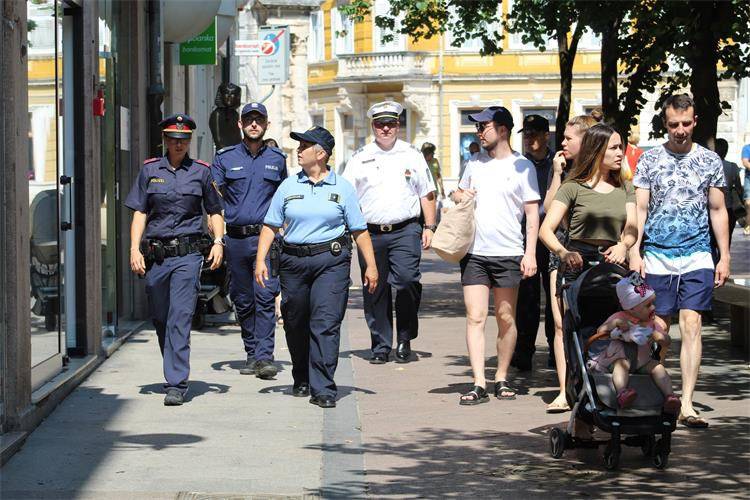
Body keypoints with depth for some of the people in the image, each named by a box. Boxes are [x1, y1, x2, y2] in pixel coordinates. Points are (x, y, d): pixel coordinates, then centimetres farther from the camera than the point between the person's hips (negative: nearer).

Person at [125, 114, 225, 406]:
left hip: (187, 253, -3)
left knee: (180, 318, -12)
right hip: (155, 253, 3)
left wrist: (218, 242, -2)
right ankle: (174, 372, 30)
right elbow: (140, 213, 8)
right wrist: (134, 249, -3)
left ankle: (176, 384, -13)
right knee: (159, 318, 10)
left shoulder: (201, 171, 6)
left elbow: (215, 211, 14)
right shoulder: (150, 170, 8)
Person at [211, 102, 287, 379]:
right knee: (242, 301, 7)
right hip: (235, 238, 1)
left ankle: (265, 356, -16)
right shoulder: (225, 158, 8)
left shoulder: (277, 159, 11)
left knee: (265, 297, -13)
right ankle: (251, 354, 17)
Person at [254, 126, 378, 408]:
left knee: (326, 323, -12)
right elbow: (271, 225, 8)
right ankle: (302, 379, 30)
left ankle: (323, 389, -12)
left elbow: (359, 230, 6)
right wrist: (261, 259, -2)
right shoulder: (288, 187, 9)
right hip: (294, 260, 3)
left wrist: (370, 265, 2)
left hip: (331, 260, -3)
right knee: (295, 324, 10)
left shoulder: (342, 188, 5)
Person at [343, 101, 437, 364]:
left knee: (407, 281, -16)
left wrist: (429, 227, 5)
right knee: (375, 291, 2)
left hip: (405, 231, -1)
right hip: (371, 232, 1)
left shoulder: (412, 155, 11)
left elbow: (427, 194, 13)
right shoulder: (360, 159, 11)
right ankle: (381, 345, 12)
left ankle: (405, 338, 1)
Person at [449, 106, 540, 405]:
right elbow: (458, 194, 29)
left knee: (506, 319, 6)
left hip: (508, 254, -4)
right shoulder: (475, 164, 14)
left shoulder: (522, 167, -1)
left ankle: (502, 379, 16)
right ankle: (479, 384, -7)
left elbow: (532, 212, -3)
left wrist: (530, 253, -10)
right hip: (474, 253, 4)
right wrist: (460, 196, 4)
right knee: (475, 318, -5)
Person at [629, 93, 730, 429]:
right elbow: (639, 209, 3)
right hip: (657, 257, 0)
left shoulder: (710, 160, 7)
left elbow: (718, 211, 10)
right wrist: (633, 252, -6)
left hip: (697, 257, 0)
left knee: (691, 325, -10)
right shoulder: (649, 160, 5)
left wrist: (725, 257, 5)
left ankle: (687, 404, -13)